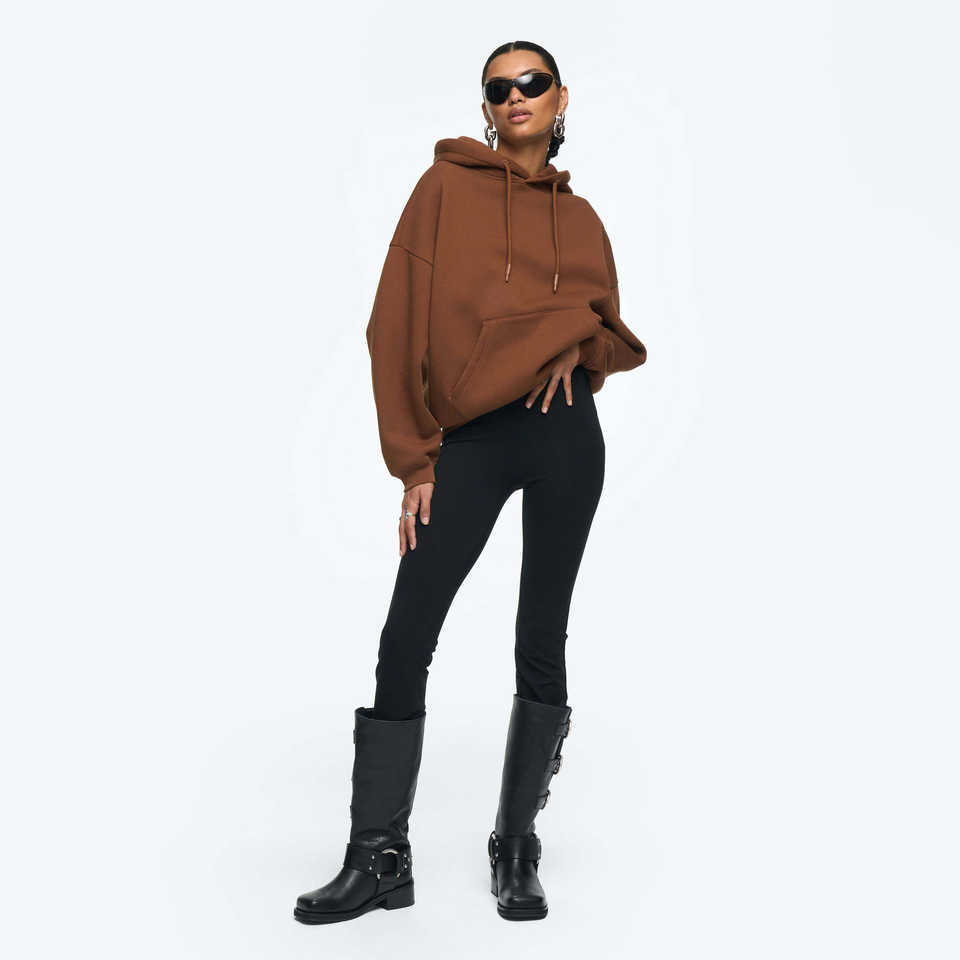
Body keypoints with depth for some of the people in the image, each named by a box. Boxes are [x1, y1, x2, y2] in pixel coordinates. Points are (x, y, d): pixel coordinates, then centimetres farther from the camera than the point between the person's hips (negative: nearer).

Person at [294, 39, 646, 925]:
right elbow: (402, 320, 0)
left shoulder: (579, 216, 16)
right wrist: (415, 461, -5)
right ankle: (380, 859, 7)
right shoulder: (447, 187, 6)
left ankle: (518, 851, 18)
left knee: (542, 643, 5)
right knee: (403, 645, -6)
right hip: (469, 436, -2)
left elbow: (609, 319, 19)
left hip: (566, 433, 2)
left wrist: (579, 343, -7)